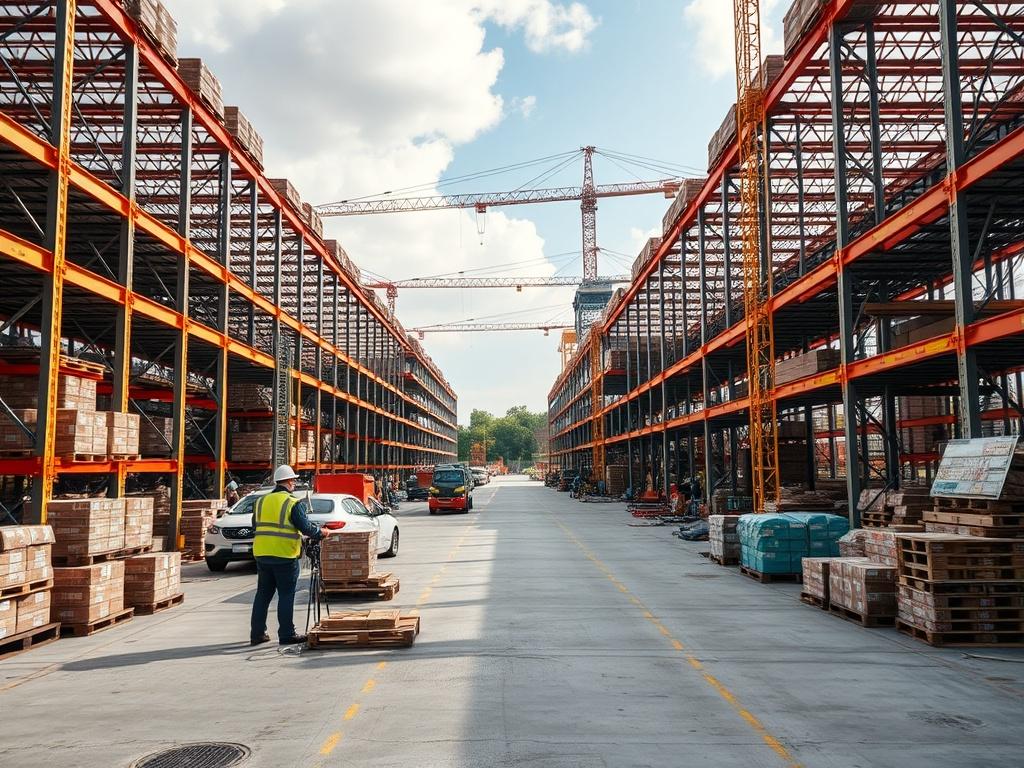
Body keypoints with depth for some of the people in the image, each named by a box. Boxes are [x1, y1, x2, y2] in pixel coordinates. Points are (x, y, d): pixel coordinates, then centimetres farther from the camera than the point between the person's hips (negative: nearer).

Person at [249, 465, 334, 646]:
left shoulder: (261, 501, 9)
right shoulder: (294, 503, -10)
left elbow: (255, 523, 18)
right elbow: (306, 528, -13)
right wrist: (322, 532, 4)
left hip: (262, 554, 6)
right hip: (285, 556, -6)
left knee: (263, 594, 14)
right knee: (286, 596, 2)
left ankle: (257, 633, 18)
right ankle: (286, 634, 6)